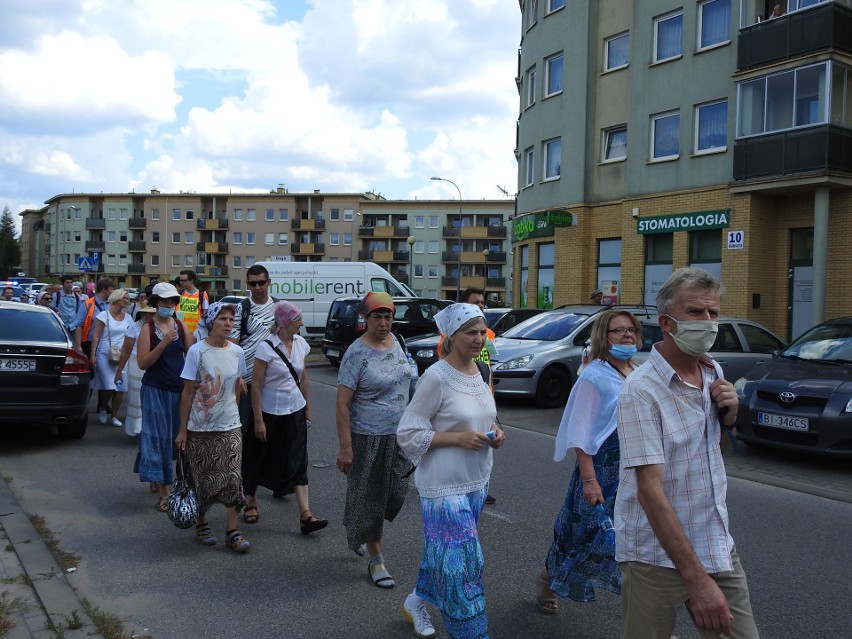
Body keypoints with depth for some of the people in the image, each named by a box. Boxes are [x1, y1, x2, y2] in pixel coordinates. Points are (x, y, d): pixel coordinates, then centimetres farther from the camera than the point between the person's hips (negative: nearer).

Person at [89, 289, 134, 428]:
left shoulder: (128, 318, 11)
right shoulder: (104, 315, -1)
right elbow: (96, 336, -4)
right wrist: (92, 354, -10)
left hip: (122, 357, 4)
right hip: (104, 356, -4)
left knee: (120, 387, -2)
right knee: (109, 387, -13)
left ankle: (113, 416, 14)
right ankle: (103, 408, 18)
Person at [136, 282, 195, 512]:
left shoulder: (181, 326, 4)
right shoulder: (148, 329, -5)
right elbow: (143, 363, -12)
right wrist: (163, 344, -22)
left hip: (179, 389, 4)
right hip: (155, 390, -4)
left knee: (175, 436, 13)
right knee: (158, 437, -3)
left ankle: (161, 480, 32)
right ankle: (164, 491, 1)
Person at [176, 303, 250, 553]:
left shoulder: (237, 352, 1)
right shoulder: (197, 351, -10)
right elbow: (188, 392, -7)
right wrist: (182, 429, -7)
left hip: (230, 426, 3)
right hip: (200, 428, -2)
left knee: (233, 477, -3)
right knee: (202, 478, 9)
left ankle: (232, 531, 5)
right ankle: (201, 523, 29)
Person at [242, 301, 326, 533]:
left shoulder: (300, 343, 1)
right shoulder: (267, 347, -16)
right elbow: (256, 385, -14)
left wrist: (307, 408, 13)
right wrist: (258, 420, -14)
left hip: (295, 411, 4)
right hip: (270, 412, -4)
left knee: (297, 463, 0)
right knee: (260, 461, 13)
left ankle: (305, 515, -2)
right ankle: (252, 502, 35)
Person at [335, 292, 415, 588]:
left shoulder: (394, 342, 4)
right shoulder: (357, 353, -17)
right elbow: (342, 403, -17)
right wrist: (345, 447, -21)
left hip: (398, 435, 7)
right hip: (368, 438, -7)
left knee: (394, 494, 14)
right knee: (370, 497, 5)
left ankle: (360, 533, 41)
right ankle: (376, 561, 21)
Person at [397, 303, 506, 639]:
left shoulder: (481, 371, 5)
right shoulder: (436, 377, -18)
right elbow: (408, 434, -16)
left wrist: (495, 432, -2)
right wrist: (458, 438, -22)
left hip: (477, 479, 8)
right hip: (445, 485, -8)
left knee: (445, 552, 21)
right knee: (464, 560, -3)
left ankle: (417, 602, 44)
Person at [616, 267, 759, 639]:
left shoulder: (714, 373, 4)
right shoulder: (642, 391, -19)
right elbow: (650, 490, -24)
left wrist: (729, 415, -3)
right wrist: (696, 578, -27)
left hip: (717, 546, 6)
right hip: (658, 556, -6)